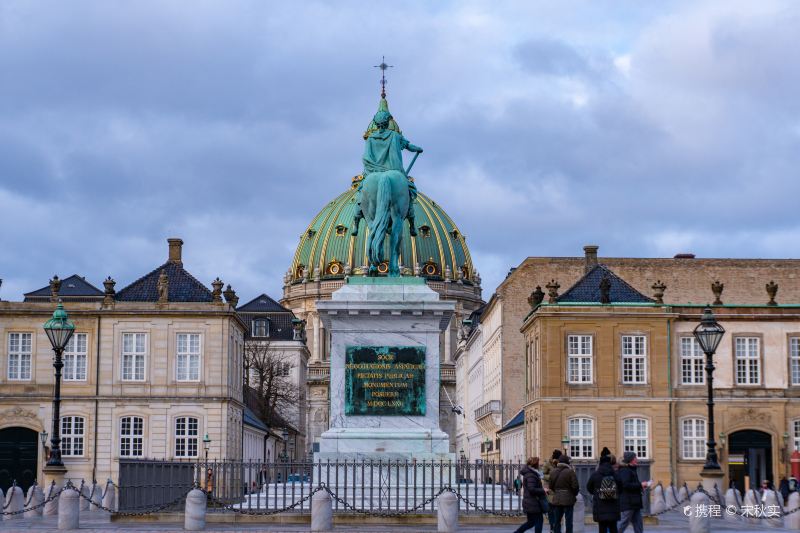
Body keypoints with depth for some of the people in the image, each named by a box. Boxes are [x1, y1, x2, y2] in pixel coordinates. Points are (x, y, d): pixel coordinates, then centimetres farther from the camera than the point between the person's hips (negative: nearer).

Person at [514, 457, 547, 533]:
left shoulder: (528, 473, 14)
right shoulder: (531, 475, -18)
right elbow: (532, 489, -25)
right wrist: (543, 491, -15)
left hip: (528, 503, 10)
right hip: (533, 503, -10)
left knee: (531, 522, 17)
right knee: (538, 521, -1)